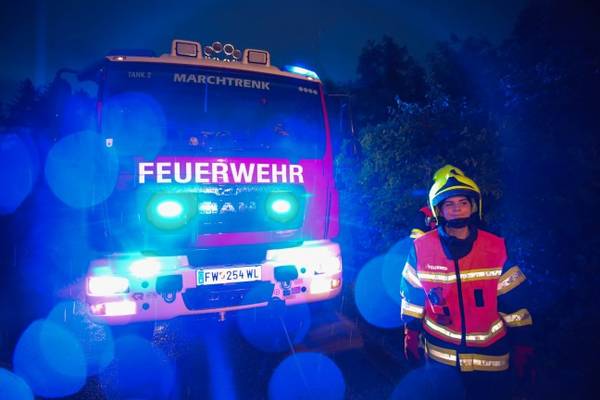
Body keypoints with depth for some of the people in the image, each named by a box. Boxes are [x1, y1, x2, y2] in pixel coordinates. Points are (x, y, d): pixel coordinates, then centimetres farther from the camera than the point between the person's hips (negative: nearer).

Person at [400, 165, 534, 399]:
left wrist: (522, 348, -3)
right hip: (440, 355, 0)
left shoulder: (496, 248, -11)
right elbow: (413, 296, 0)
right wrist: (411, 335, 4)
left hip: (490, 357, 0)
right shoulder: (421, 248, -11)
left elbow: (514, 303, -5)